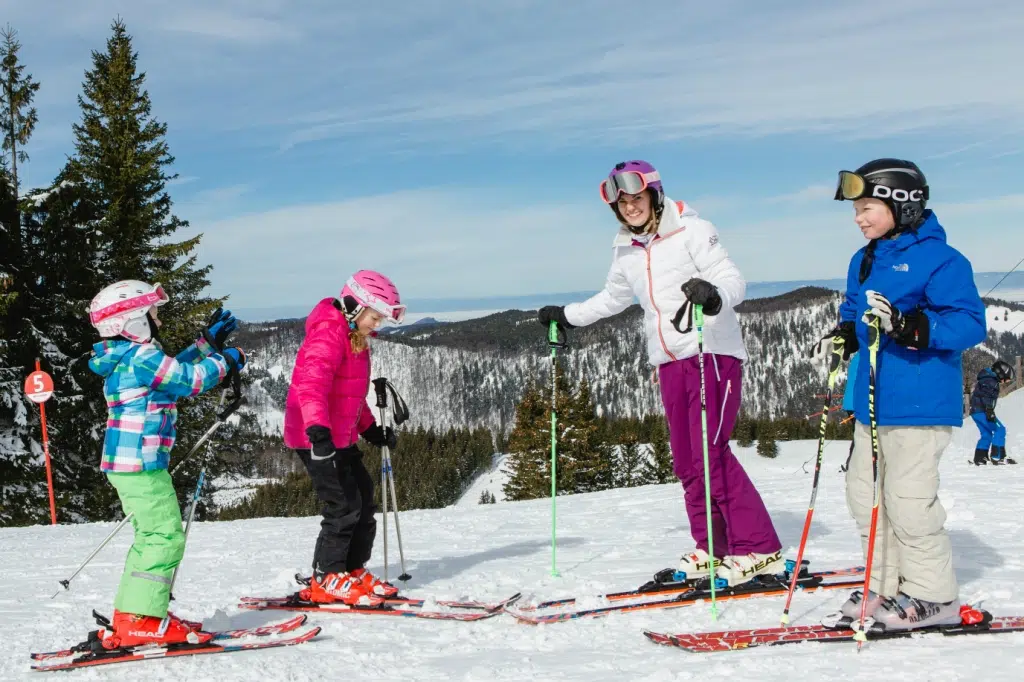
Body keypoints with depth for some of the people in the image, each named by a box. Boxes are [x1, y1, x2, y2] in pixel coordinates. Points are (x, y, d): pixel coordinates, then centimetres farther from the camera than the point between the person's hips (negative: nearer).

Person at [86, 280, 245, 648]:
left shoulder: (126, 359, 15)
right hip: (141, 464, -11)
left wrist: (207, 342, 27)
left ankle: (129, 616, 22)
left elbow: (174, 369, 27)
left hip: (127, 464, 11)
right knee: (165, 536, -10)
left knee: (152, 537, 18)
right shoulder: (141, 357, -16)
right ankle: (140, 620, -12)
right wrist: (225, 360, 4)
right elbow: (189, 379, -12)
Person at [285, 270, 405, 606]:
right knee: (344, 505, -10)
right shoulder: (328, 334, -18)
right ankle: (326, 581, 1)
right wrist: (318, 430, -45)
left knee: (363, 500, 13)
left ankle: (353, 571, 25)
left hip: (341, 437, 10)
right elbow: (311, 383, -33)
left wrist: (370, 429, 25)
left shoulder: (355, 337, 15)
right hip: (317, 438, -10)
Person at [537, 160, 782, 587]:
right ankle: (712, 549, 13)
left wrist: (714, 295, -38)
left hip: (712, 353, -7)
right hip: (669, 361, 7)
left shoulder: (691, 231, -7)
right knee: (686, 460, 4)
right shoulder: (626, 251, 12)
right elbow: (612, 299, 30)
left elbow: (733, 279, -17)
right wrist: (566, 316, 34)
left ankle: (759, 550, -9)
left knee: (711, 453, -15)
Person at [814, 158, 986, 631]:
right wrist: (845, 335, 3)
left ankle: (933, 596, 8)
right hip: (873, 402, 9)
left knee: (907, 500, -7)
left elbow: (969, 323, -18)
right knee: (863, 491, 12)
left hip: (920, 403, -9)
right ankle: (888, 587, 24)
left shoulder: (937, 259, -12)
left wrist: (907, 324, -31)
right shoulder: (864, 261, 13)